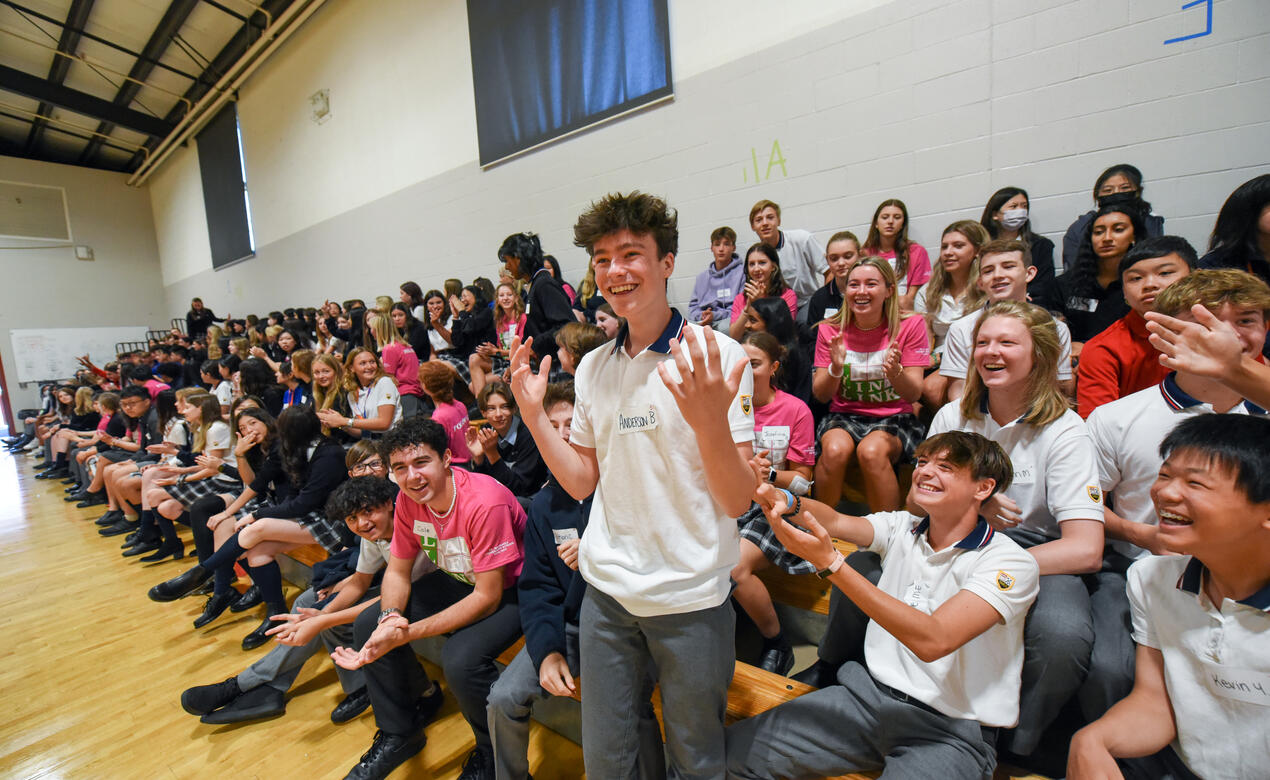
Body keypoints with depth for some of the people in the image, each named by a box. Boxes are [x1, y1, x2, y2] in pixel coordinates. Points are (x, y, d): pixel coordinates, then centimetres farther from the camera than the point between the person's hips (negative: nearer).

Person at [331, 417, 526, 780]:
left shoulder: (485, 502, -33)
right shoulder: (408, 499, -10)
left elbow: (487, 598, -28)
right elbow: (398, 570, 2)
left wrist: (407, 633, -30)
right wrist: (390, 617, -20)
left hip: (509, 590, -7)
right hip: (457, 580, 8)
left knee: (460, 659, -31)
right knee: (369, 625, 0)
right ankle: (399, 733, 22)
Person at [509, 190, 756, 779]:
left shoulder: (717, 355, -13)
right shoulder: (594, 367, 3)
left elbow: (738, 501, -17)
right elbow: (582, 481, 7)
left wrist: (710, 419, -35)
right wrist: (533, 414, -4)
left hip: (691, 595, -4)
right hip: (606, 589, 4)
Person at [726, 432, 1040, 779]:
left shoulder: (1011, 562, -13)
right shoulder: (902, 528, 4)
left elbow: (933, 640, -27)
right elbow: (836, 522, -12)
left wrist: (830, 562, -34)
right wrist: (786, 502, -34)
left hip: (950, 730, -3)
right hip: (868, 693, 4)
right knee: (734, 748, -11)